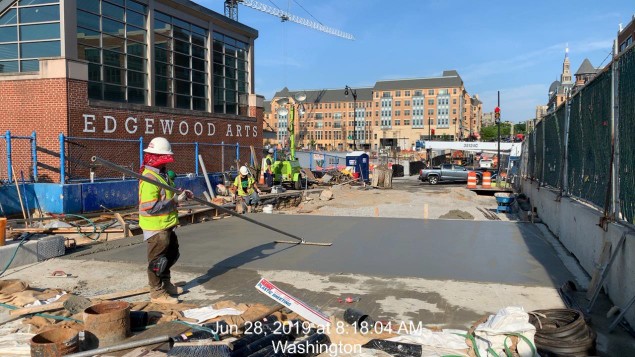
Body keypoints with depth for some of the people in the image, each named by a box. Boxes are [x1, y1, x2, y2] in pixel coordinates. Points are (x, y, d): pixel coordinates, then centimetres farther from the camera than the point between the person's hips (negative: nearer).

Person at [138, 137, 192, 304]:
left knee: (171, 254, 23)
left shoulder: (162, 174, 8)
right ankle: (157, 293, 18)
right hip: (156, 227, -10)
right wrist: (175, 201, -24)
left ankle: (166, 284, 41)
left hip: (166, 225, 10)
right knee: (157, 259, 4)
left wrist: (181, 194, 3)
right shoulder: (149, 178, -23)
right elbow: (150, 207, -28)